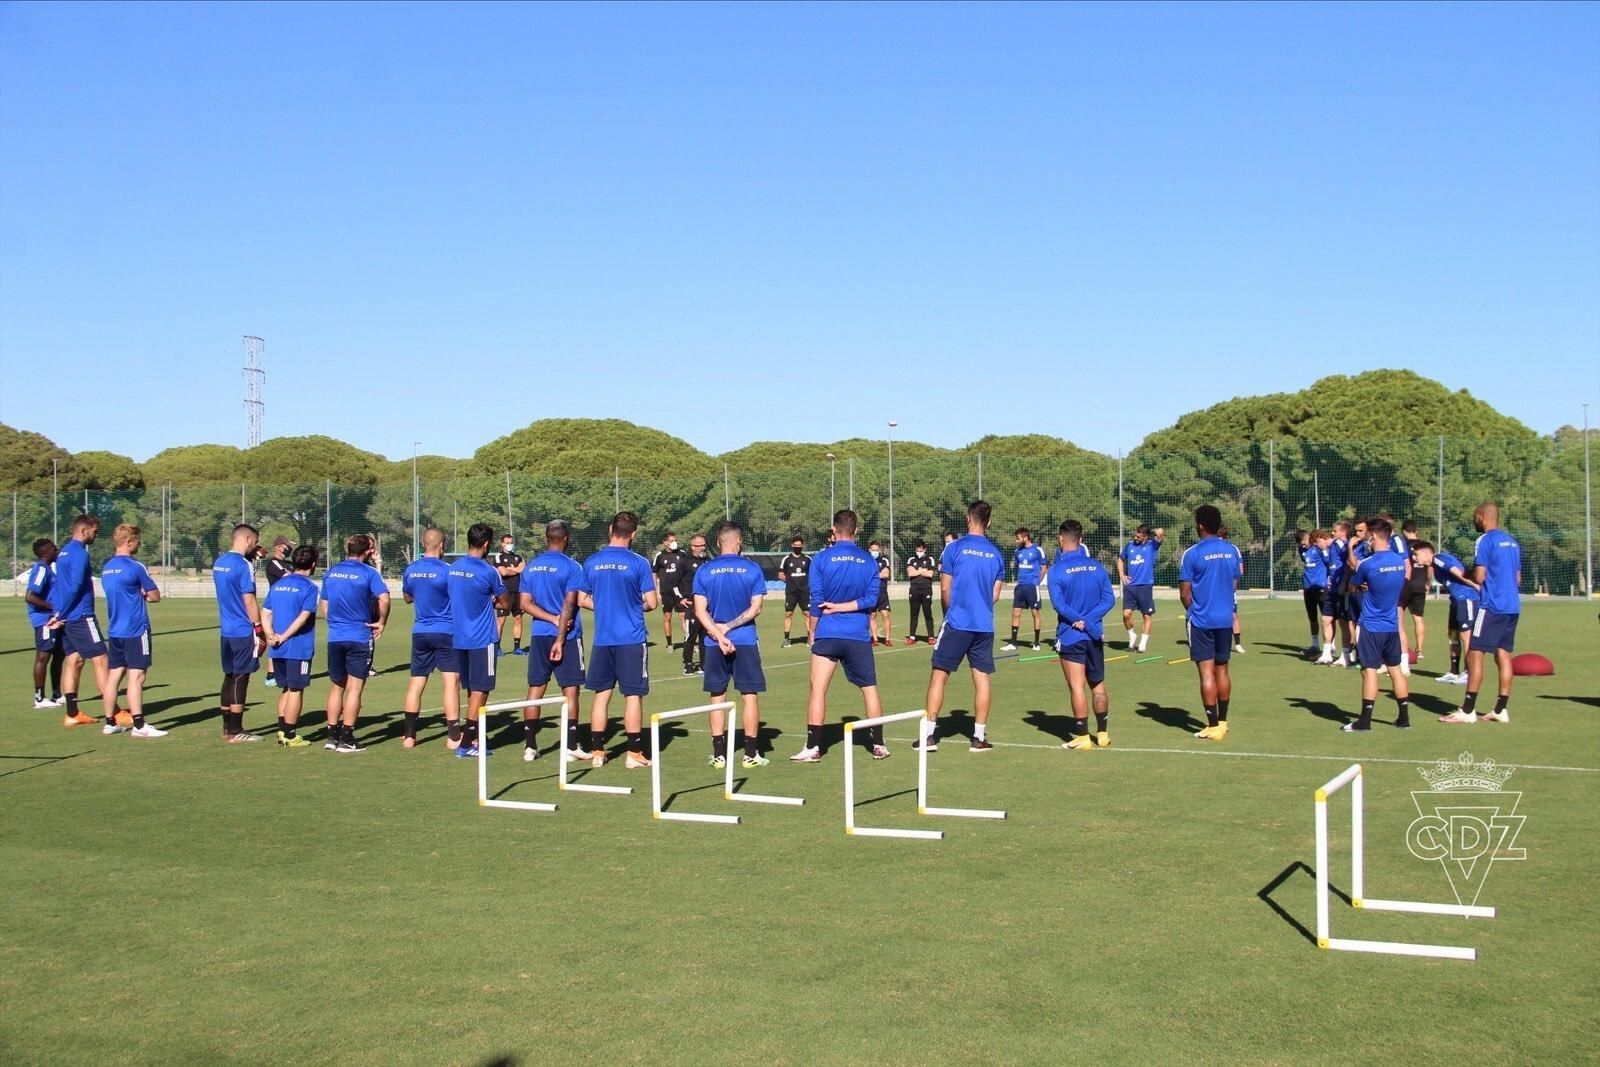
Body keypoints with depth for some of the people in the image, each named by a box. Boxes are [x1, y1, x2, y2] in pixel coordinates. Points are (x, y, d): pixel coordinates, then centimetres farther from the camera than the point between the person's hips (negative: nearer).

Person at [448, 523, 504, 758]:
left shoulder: (453, 568, 6)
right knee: (480, 691, -2)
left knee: (473, 690, 16)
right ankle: (466, 745, -5)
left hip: (459, 638, 7)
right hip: (482, 639, -7)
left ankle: (475, 737, 23)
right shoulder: (488, 571, -14)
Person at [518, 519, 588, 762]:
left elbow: (525, 604, 3)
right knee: (570, 690, 1)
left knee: (535, 689, 7)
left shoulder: (531, 566, 8)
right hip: (567, 635, -5)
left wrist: (553, 619, -5)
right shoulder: (570, 567, -7)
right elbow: (569, 605, -13)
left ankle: (530, 746, 8)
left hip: (538, 635, 5)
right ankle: (570, 745, 0)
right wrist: (560, 639, -13)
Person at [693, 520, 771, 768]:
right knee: (750, 694, 5)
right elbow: (756, 608, -6)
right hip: (746, 640, -1)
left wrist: (719, 633, -11)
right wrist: (729, 626, -7)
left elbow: (700, 610, -5)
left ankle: (719, 754, 9)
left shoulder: (704, 571, 1)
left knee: (717, 696, 8)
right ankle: (751, 753, 6)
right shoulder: (752, 569, -2)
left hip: (714, 644, 2)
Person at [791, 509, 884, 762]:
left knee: (817, 689, 2)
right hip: (859, 636, 2)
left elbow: (816, 600, -1)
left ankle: (813, 748, -1)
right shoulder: (870, 562, 3)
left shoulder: (821, 559, -3)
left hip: (828, 634, -2)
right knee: (870, 689, 12)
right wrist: (843, 606, -3)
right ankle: (878, 745, 15)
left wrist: (813, 632, 9)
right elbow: (871, 599, -4)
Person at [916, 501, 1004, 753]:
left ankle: (929, 734, 0)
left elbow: (945, 589, -1)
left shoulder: (955, 548, -5)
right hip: (985, 625, 3)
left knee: (939, 675, 2)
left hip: (957, 622, -3)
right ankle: (979, 736, 9)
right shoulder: (996, 554, 6)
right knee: (982, 678, 7)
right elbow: (995, 595, 11)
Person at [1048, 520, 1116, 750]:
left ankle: (1082, 737, 0)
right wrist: (1089, 620, -11)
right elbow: (1109, 599, -2)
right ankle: (1103, 733, 22)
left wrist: (1085, 623, -14)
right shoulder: (1096, 566, 3)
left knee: (1077, 687, -2)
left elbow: (1059, 604, -17)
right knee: (1098, 685, 16)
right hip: (1095, 636, 4)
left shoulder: (1057, 570, -10)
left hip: (1070, 636, -4)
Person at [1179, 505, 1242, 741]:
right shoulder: (1232, 551, 3)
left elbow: (1184, 592, -7)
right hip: (1225, 618, 5)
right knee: (1222, 670, 14)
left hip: (1201, 620, -5)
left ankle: (1213, 726, -3)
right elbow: (1234, 583, 11)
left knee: (1207, 672, -3)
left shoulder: (1192, 553, -11)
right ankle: (1222, 721, 21)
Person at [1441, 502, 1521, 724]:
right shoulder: (1512, 542, 15)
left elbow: (1479, 577, -16)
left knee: (1474, 654, -6)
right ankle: (1501, 710, 10)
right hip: (1512, 606, 8)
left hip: (1491, 606, -8)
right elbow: (1518, 579, 20)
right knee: (1503, 654, 9)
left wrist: (1466, 574, 3)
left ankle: (1467, 710, -7)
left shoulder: (1485, 540, -10)